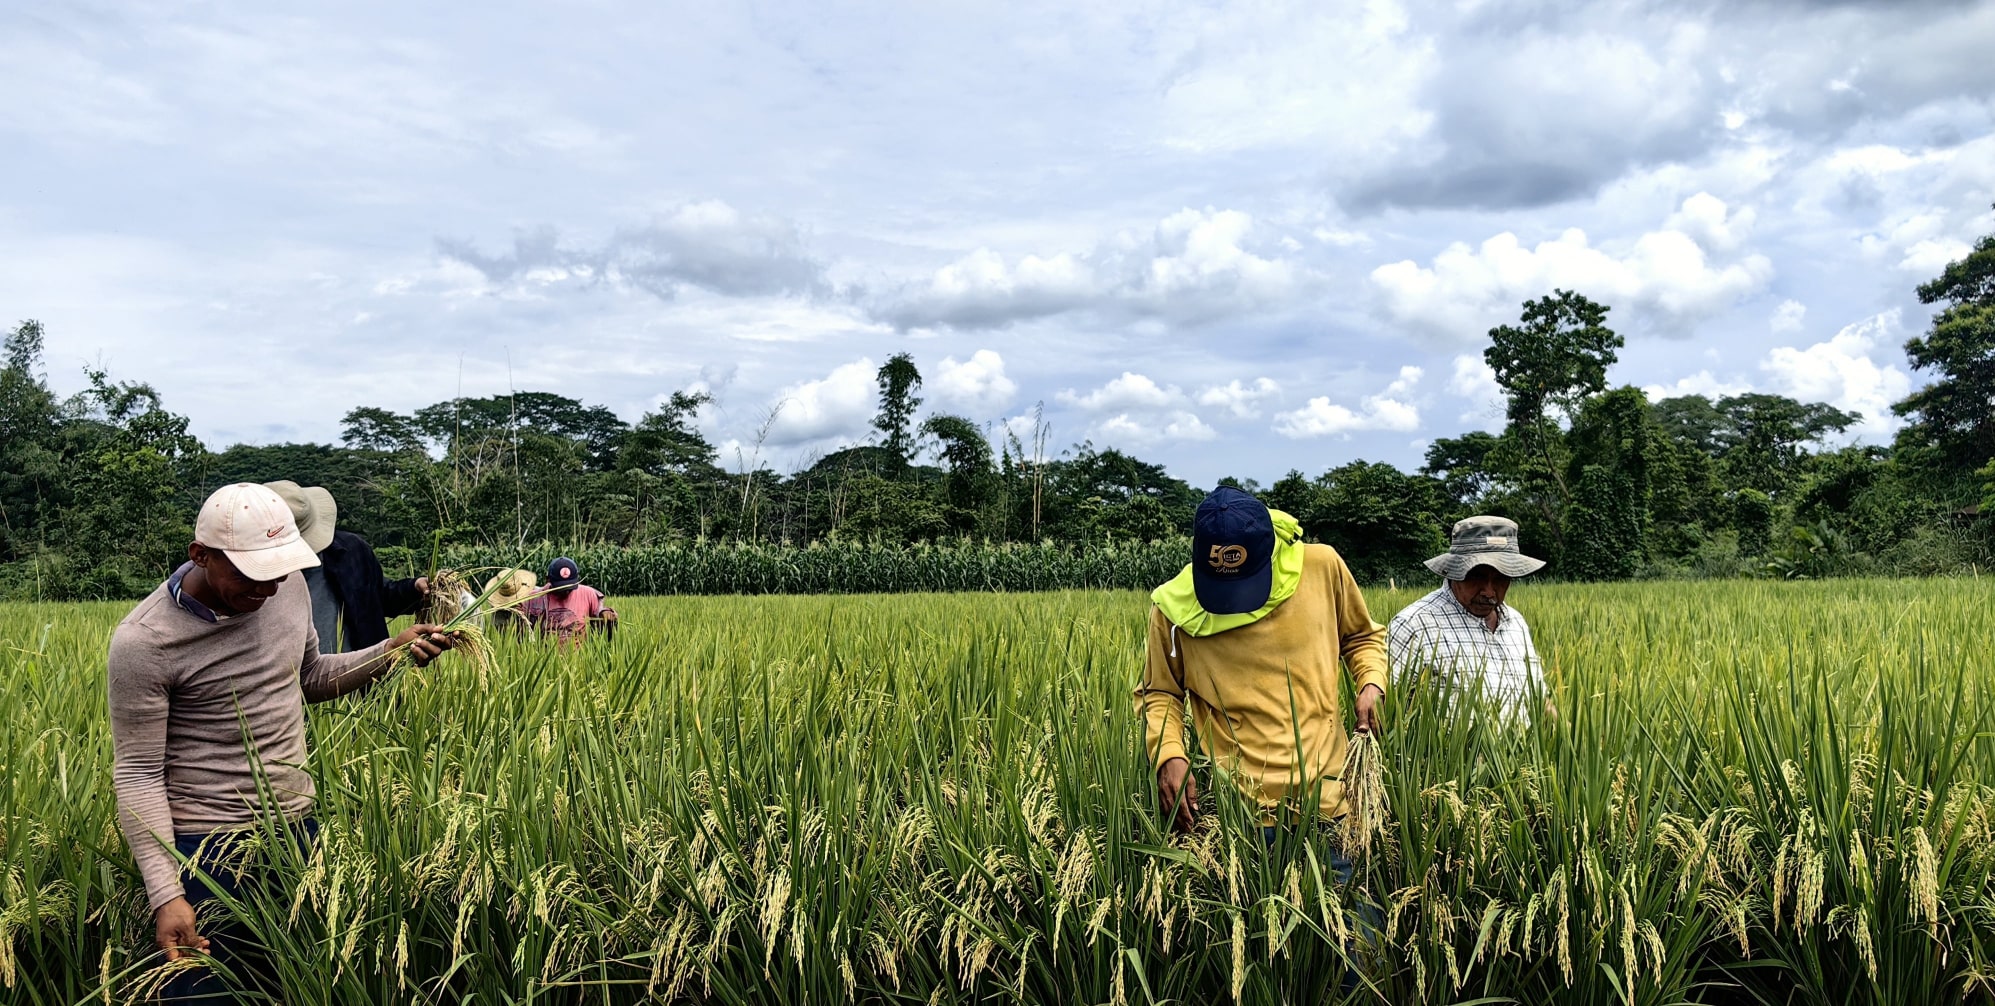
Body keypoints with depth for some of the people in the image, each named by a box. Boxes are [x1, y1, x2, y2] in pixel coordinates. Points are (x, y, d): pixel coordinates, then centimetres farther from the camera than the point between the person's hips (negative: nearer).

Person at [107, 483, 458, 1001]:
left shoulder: (289, 587, -2)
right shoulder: (144, 642, -18)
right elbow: (137, 773, -15)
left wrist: (391, 652, -1)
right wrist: (165, 895, -21)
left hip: (299, 827, 6)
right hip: (205, 845, -5)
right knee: (206, 989, 6)